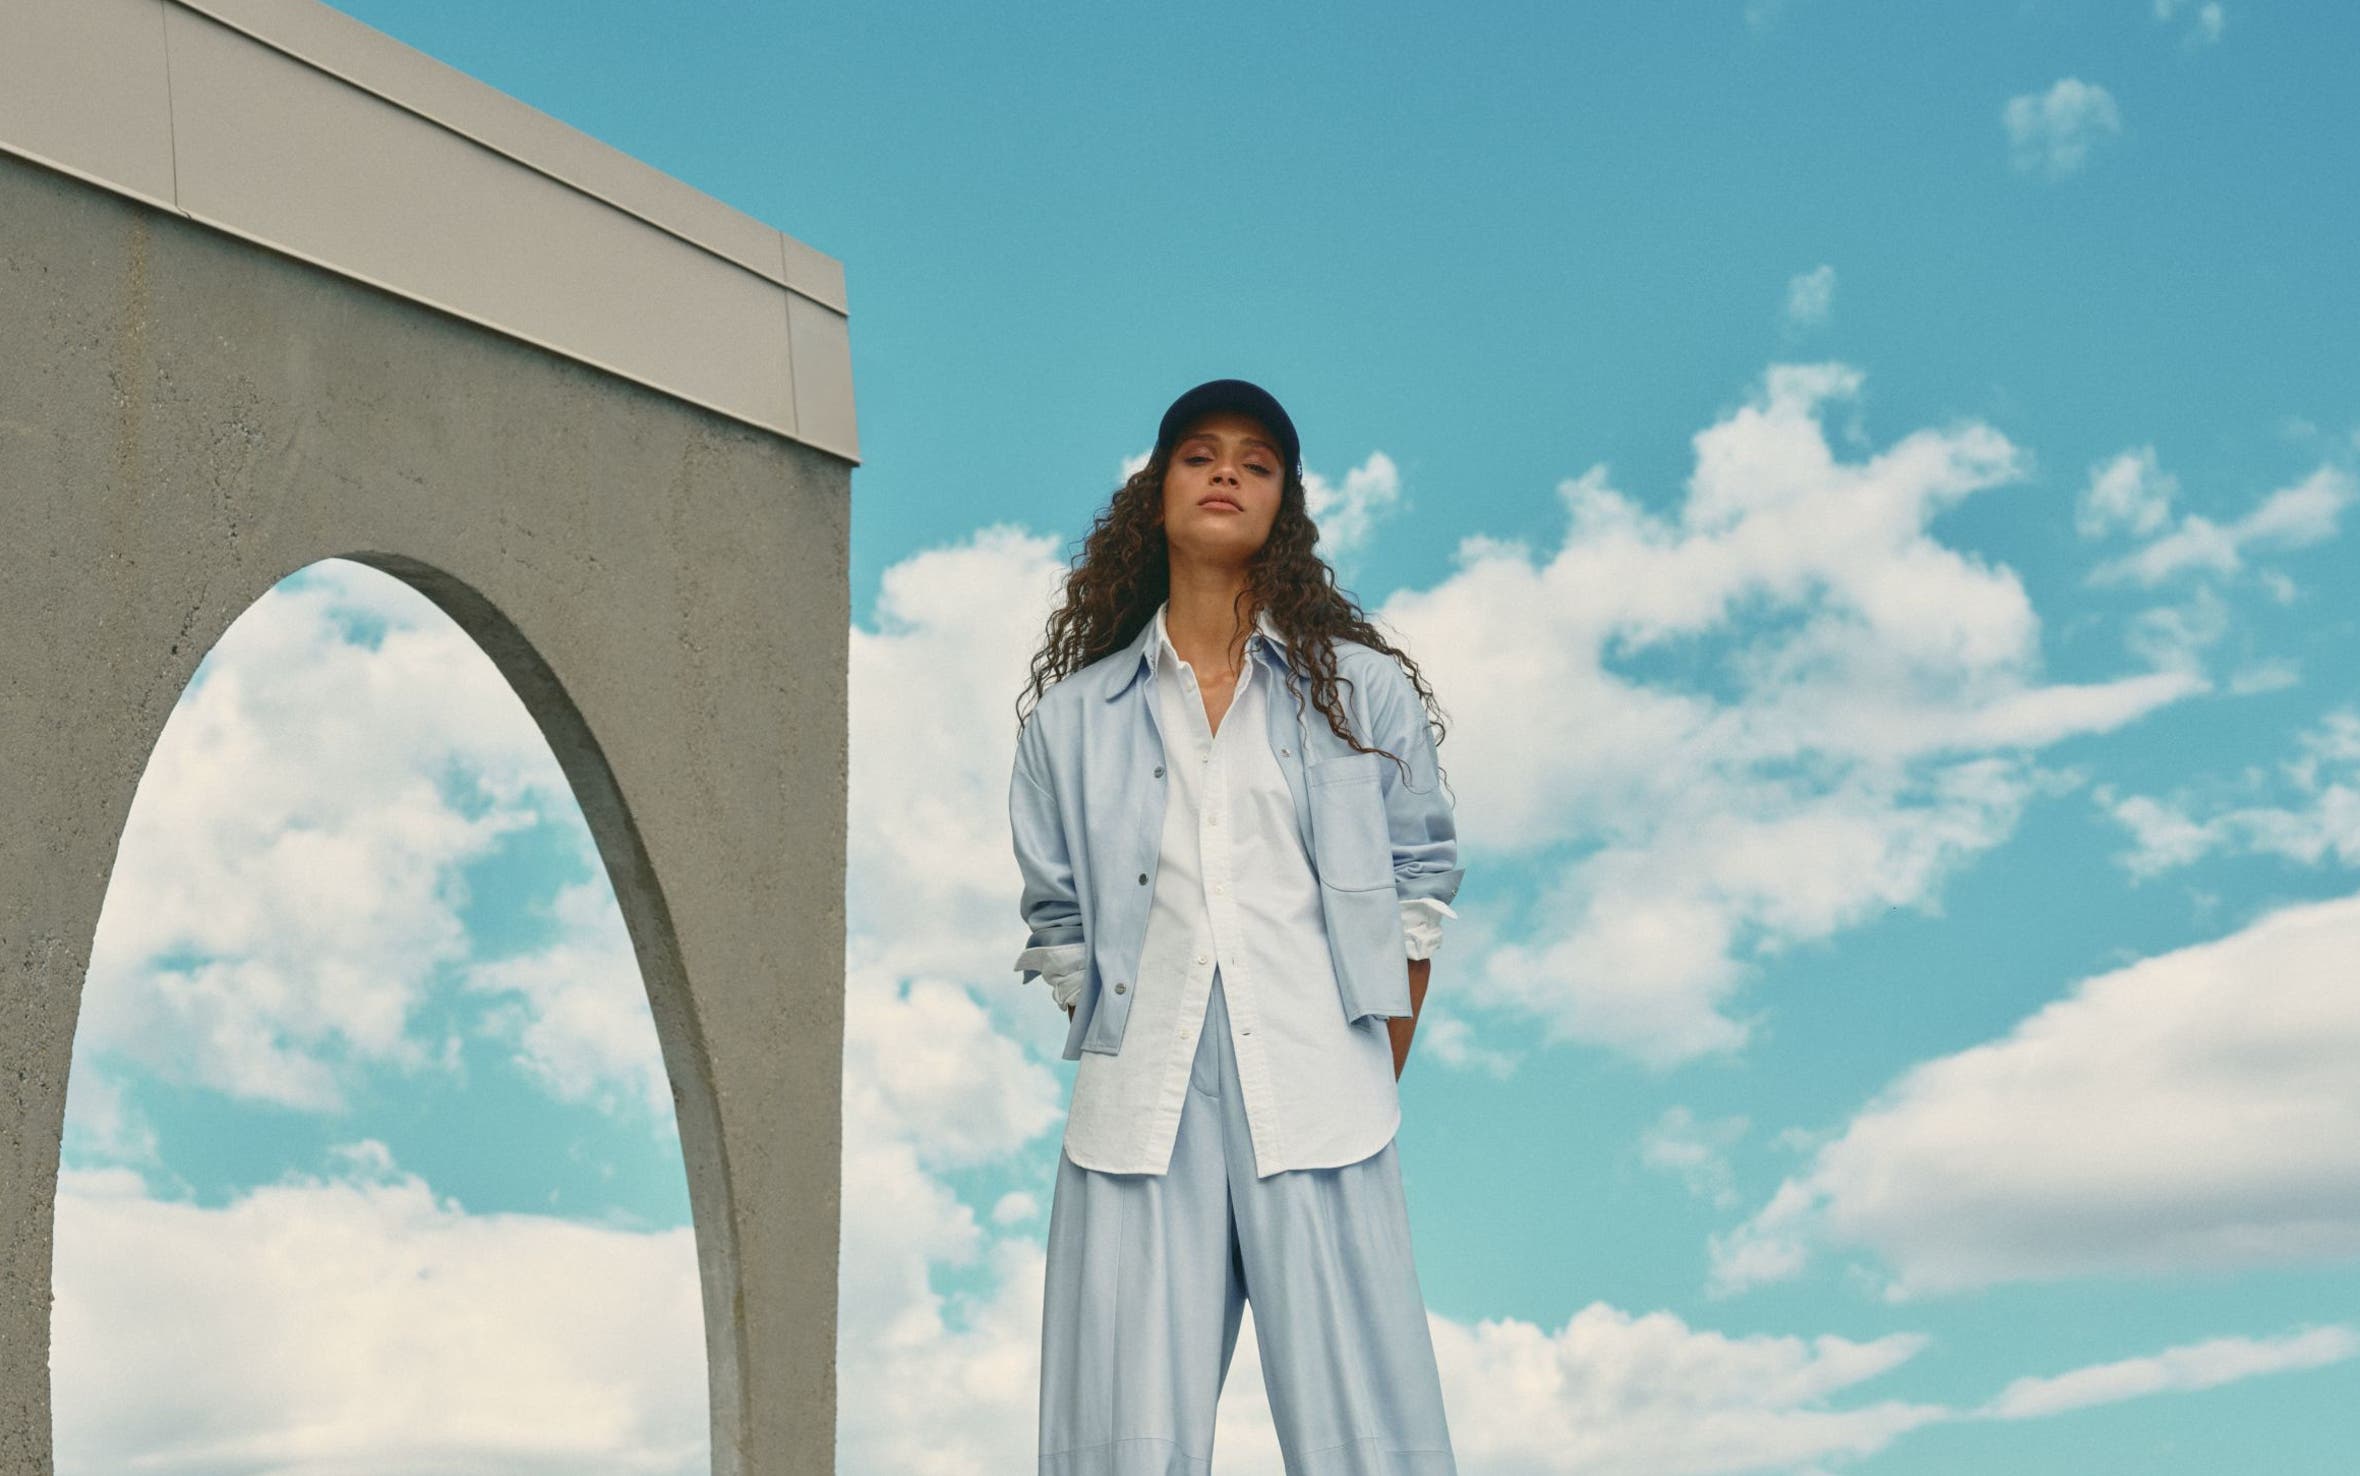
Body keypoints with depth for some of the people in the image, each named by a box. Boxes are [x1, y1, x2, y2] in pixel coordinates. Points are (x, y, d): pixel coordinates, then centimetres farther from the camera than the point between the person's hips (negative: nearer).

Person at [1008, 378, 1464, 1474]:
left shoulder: (1363, 691, 13)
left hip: (1317, 1115, -1)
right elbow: (1057, 921, 14)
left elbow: (1420, 878, 13)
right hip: (1138, 1122, 1)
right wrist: (1131, 1071, 5)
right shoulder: (1074, 716, 14)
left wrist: (1377, 1081, 7)